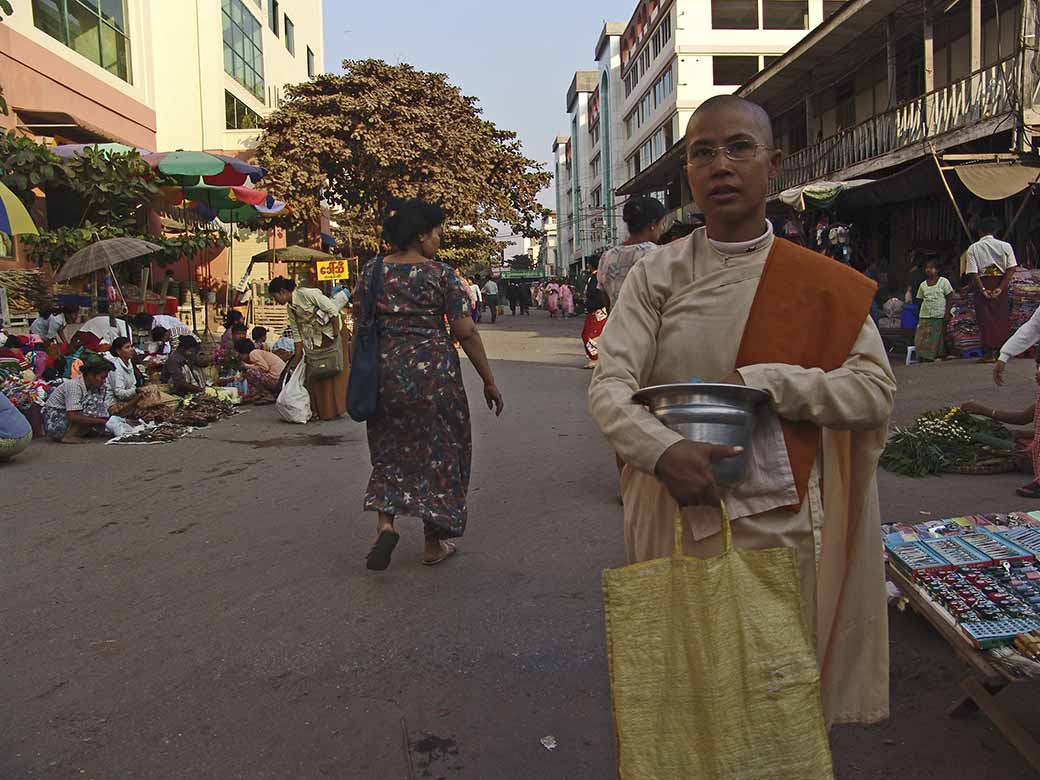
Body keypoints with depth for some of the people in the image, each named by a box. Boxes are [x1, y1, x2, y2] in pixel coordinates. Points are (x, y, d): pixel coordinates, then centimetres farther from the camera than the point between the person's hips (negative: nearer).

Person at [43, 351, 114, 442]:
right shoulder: (74, 385, -23)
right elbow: (73, 416, -31)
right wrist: (102, 421, -30)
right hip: (53, 421, -8)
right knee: (94, 401, -23)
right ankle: (69, 435, -18)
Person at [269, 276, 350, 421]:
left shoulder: (307, 294, -19)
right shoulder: (290, 308, 5)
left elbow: (333, 310, -20)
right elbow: (297, 334, 9)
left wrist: (336, 337, -20)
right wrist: (297, 358, 6)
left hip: (333, 333, -8)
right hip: (317, 338, 8)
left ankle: (334, 410, 3)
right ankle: (320, 411, 10)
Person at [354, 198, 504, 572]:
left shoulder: (371, 271, 5)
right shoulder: (441, 274, -7)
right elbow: (465, 332, -9)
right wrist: (489, 382, -2)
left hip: (385, 371, 4)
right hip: (434, 372, -3)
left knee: (391, 448, 18)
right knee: (438, 450, 10)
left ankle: (385, 523, -2)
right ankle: (434, 544, 19)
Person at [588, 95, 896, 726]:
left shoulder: (822, 283, 1)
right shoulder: (657, 275, 0)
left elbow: (876, 391, -5)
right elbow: (609, 386, -9)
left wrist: (760, 382, -17)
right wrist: (663, 449, -29)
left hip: (786, 526, 1)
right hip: (679, 520, 0)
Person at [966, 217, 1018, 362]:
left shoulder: (973, 248, -1)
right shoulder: (1005, 246, 3)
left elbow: (972, 272, -10)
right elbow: (1011, 268, -6)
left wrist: (983, 289, -10)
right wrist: (1000, 288, -10)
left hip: (982, 284, -1)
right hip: (1001, 283, 1)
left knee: (985, 319, 1)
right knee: (1002, 317, 10)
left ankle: (989, 353, -2)